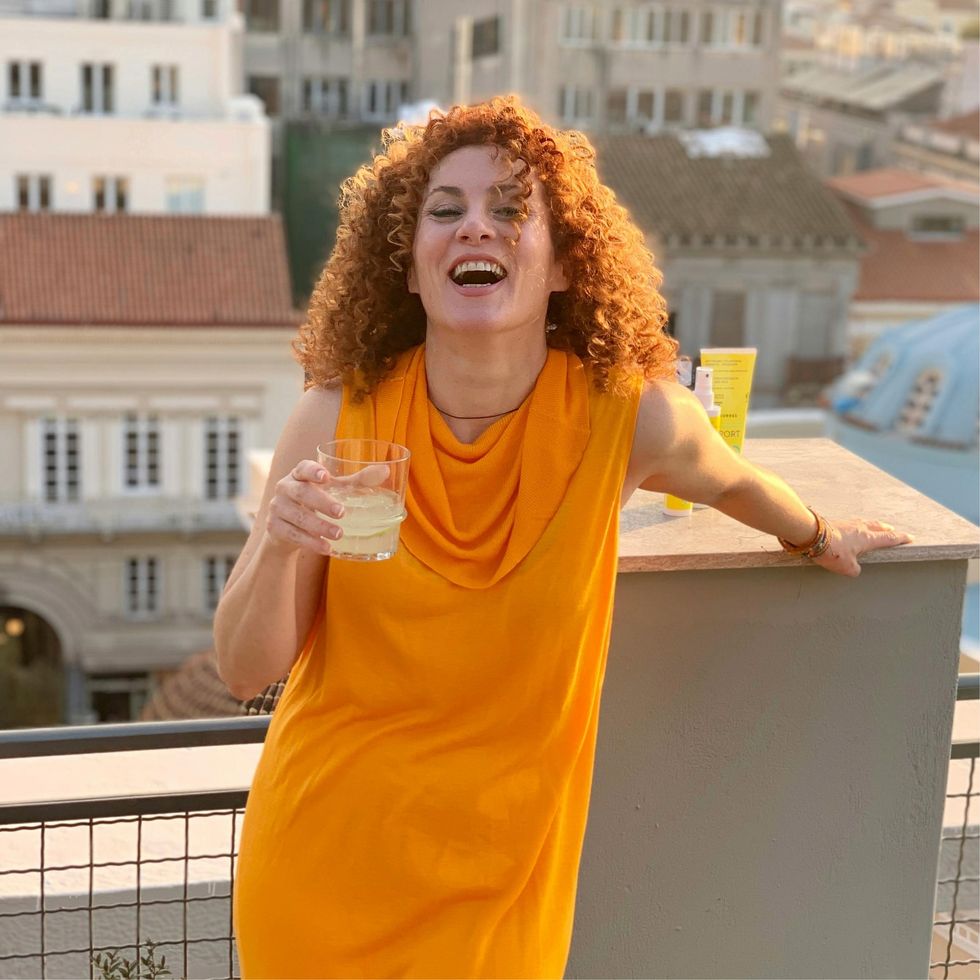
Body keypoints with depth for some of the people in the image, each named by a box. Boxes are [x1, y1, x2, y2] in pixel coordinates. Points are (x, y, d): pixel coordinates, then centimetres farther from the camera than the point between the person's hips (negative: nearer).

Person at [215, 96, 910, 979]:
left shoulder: (630, 417, -16)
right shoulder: (336, 420, -16)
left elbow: (728, 479, 9)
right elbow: (246, 669, -11)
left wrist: (817, 536, 27)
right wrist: (279, 548, -30)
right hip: (322, 851, 1)